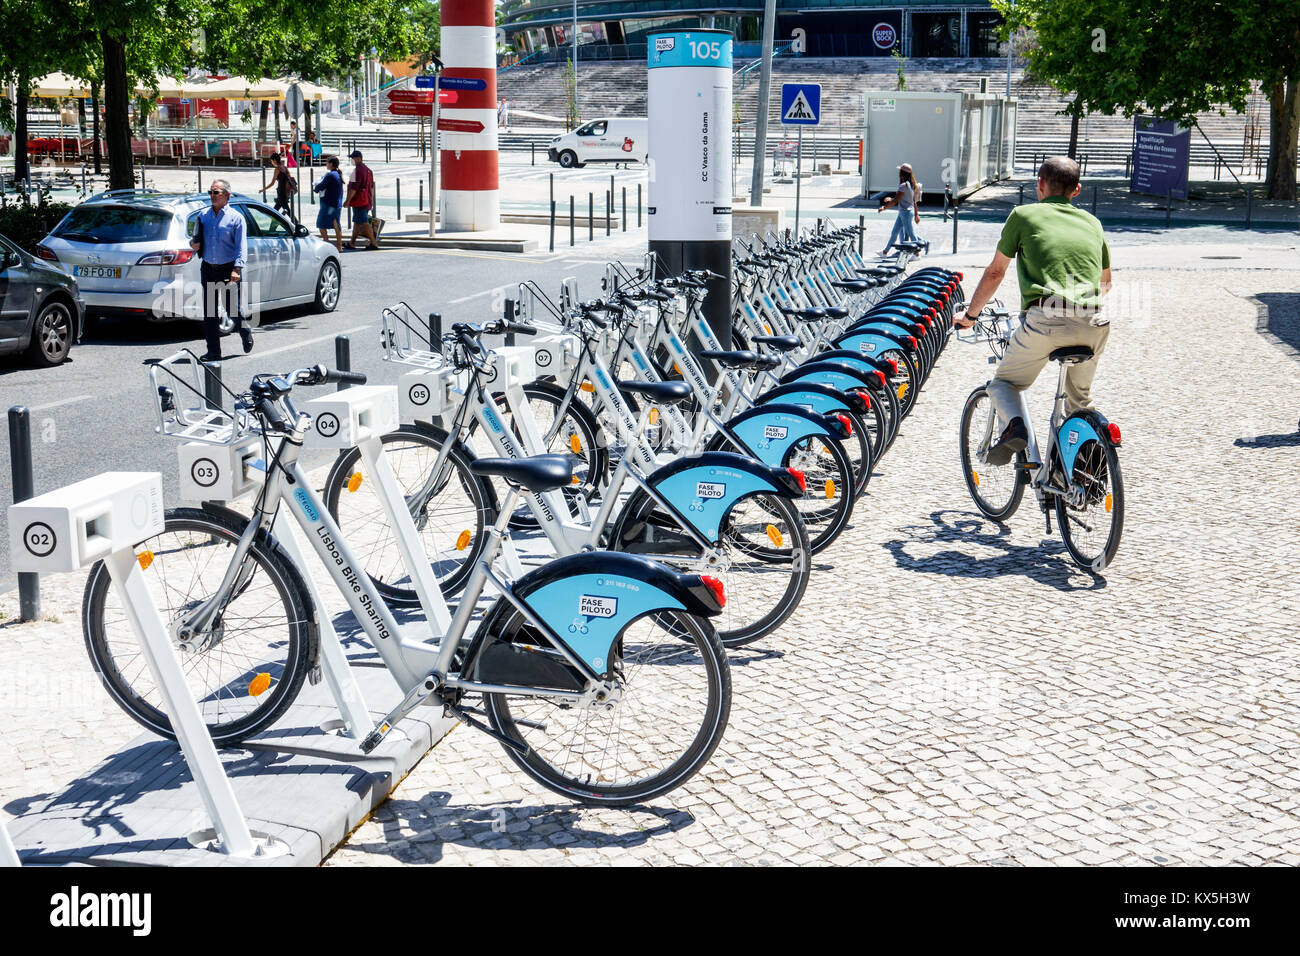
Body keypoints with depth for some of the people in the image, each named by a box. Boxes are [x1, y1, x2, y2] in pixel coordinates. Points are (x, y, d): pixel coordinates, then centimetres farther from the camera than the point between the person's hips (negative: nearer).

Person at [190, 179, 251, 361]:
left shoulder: (236, 217, -3)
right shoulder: (203, 215, 11)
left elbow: (241, 246, -7)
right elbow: (197, 238, 23)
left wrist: (237, 269, -19)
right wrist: (193, 244, -2)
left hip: (228, 269, -4)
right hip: (208, 269, 4)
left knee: (233, 309, -1)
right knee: (209, 312, 3)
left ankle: (246, 334, 29)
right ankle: (213, 351, 8)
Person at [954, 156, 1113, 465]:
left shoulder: (1024, 214, 13)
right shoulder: (1091, 222, 24)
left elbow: (994, 273, 18)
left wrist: (970, 315, 32)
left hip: (1044, 321, -4)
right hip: (1092, 325, 4)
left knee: (1004, 383, 17)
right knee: (1080, 398, 28)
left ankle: (1014, 426, -13)